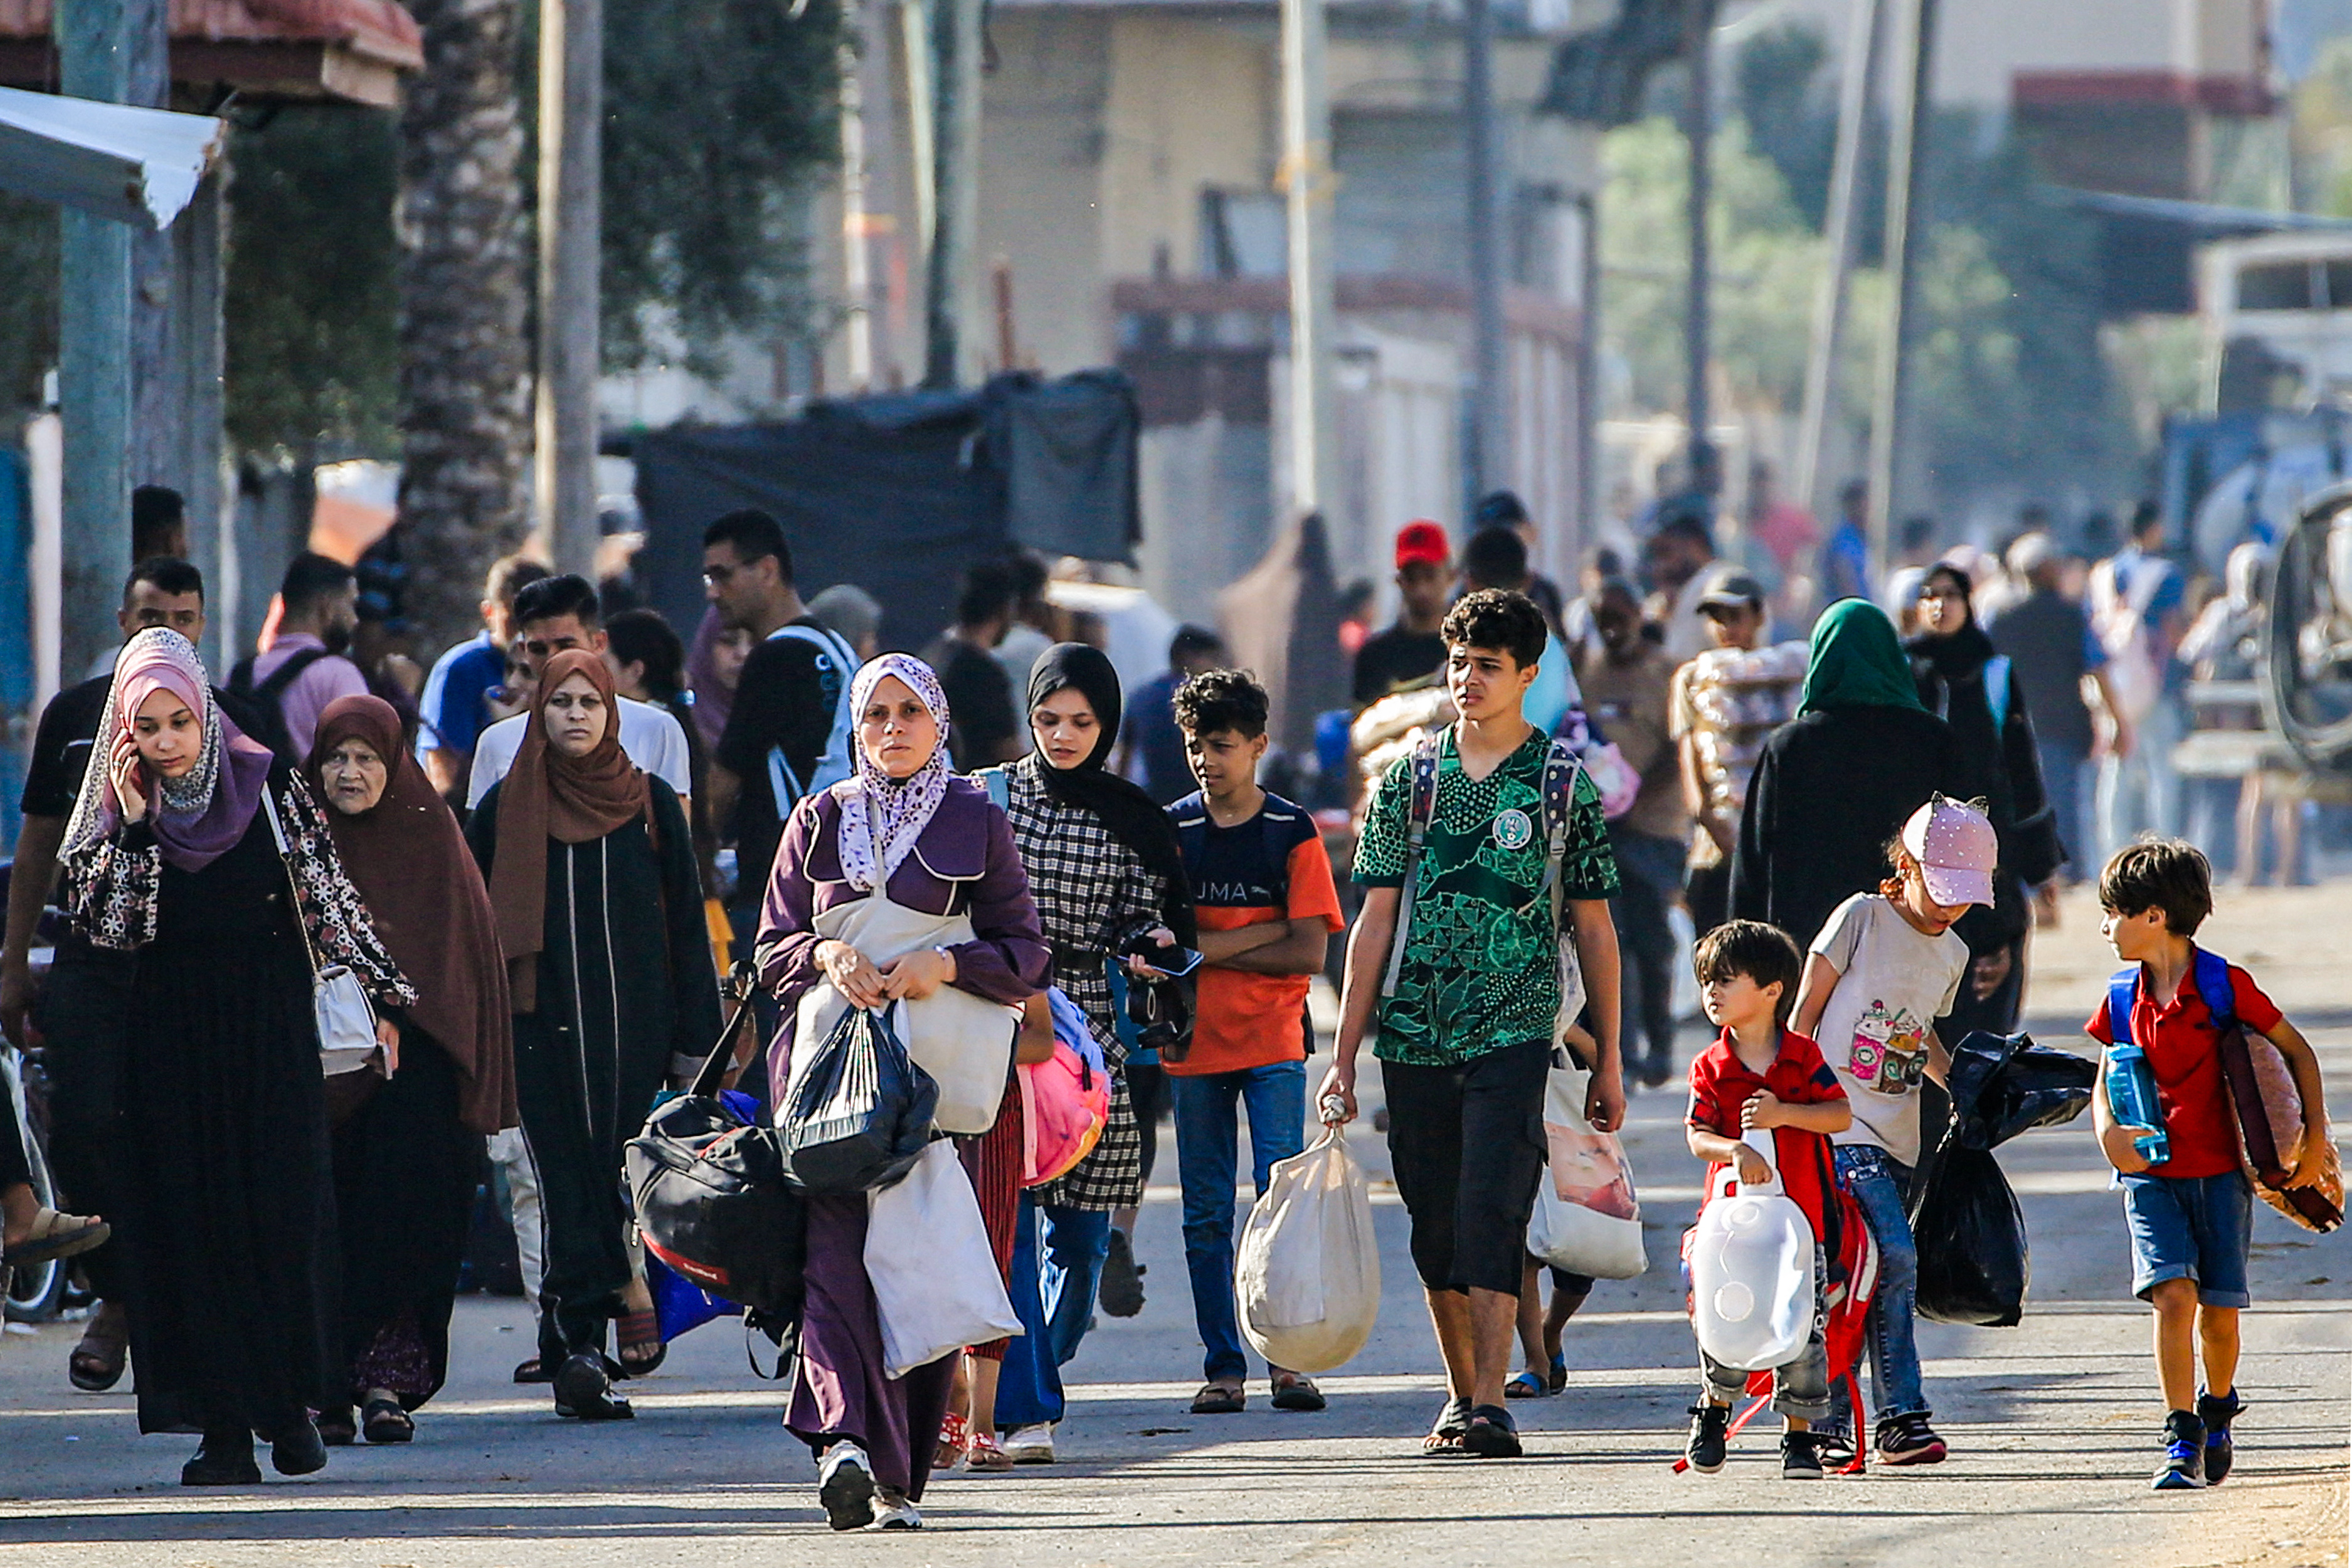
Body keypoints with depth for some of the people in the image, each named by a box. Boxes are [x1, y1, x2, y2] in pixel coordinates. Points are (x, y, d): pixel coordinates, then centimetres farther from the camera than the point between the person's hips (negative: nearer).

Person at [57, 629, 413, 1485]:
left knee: (284, 1213, -5)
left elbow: (328, 895, 3)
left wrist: (382, 995, 3)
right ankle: (223, 1430, -3)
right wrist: (131, 824, -11)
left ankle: (290, 1407, 8)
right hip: (171, 1041, 1)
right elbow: (95, 922, -4)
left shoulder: (269, 786, -1)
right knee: (190, 1224, -3)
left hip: (271, 1031, -1)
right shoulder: (116, 810, 4)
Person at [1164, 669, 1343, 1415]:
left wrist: (1209, 949, -9)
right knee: (1206, 1213, 2)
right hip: (1193, 1043, 2)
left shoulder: (1293, 834, 1)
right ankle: (1222, 1367, 7)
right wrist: (1262, 934, -12)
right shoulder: (1169, 831, 5)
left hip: (1273, 1044, -2)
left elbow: (1309, 951, -6)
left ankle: (1287, 1359, -3)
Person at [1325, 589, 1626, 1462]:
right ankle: (1461, 1393, 22)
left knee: (1493, 1219, -15)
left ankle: (1489, 1407, -18)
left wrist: (1608, 1061, 6)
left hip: (1515, 1036, -3)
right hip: (1415, 1037, 3)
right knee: (1435, 1229, 8)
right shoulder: (1408, 778, 8)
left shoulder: (1563, 783, 4)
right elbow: (1376, 920, 9)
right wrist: (1344, 1055, 4)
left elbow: (1593, 927, 7)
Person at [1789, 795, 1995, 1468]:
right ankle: (1902, 1417, -16)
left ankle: (1827, 1420, 11)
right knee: (1894, 1258, -18)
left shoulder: (1952, 954, 14)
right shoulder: (1862, 918, -4)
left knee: (1857, 1275, 5)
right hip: (1843, 1126, -6)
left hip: (1899, 1135, 6)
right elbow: (1804, 1015, -3)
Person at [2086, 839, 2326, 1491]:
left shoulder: (2225, 986, -7)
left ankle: (2217, 1410, 29)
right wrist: (2109, 1132, -6)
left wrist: (2315, 1138, -4)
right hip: (2152, 1173, 2)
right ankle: (2181, 1440, -13)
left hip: (2221, 1172, -2)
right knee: (2172, 1293, -16)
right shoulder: (2123, 998, 5)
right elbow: (2107, 1081, 16)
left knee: (2219, 1309, 1)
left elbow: (2297, 1051, 1)